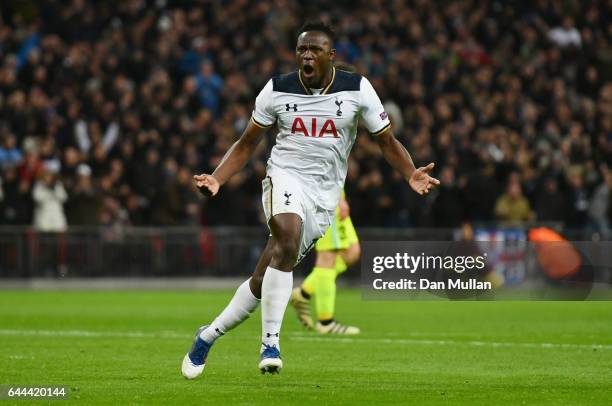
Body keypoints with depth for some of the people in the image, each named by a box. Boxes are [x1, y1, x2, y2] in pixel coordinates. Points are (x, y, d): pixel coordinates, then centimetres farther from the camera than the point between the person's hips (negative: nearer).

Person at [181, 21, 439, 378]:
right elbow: (247, 144, 9)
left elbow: (387, 141, 4)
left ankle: (209, 336, 22)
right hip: (285, 178, -1)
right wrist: (216, 179, -5)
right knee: (288, 242, -33)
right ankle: (270, 343, -29)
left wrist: (412, 175, -14)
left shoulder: (357, 90, -2)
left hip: (324, 197, 1)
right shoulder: (278, 90, 0)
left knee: (264, 281, 2)